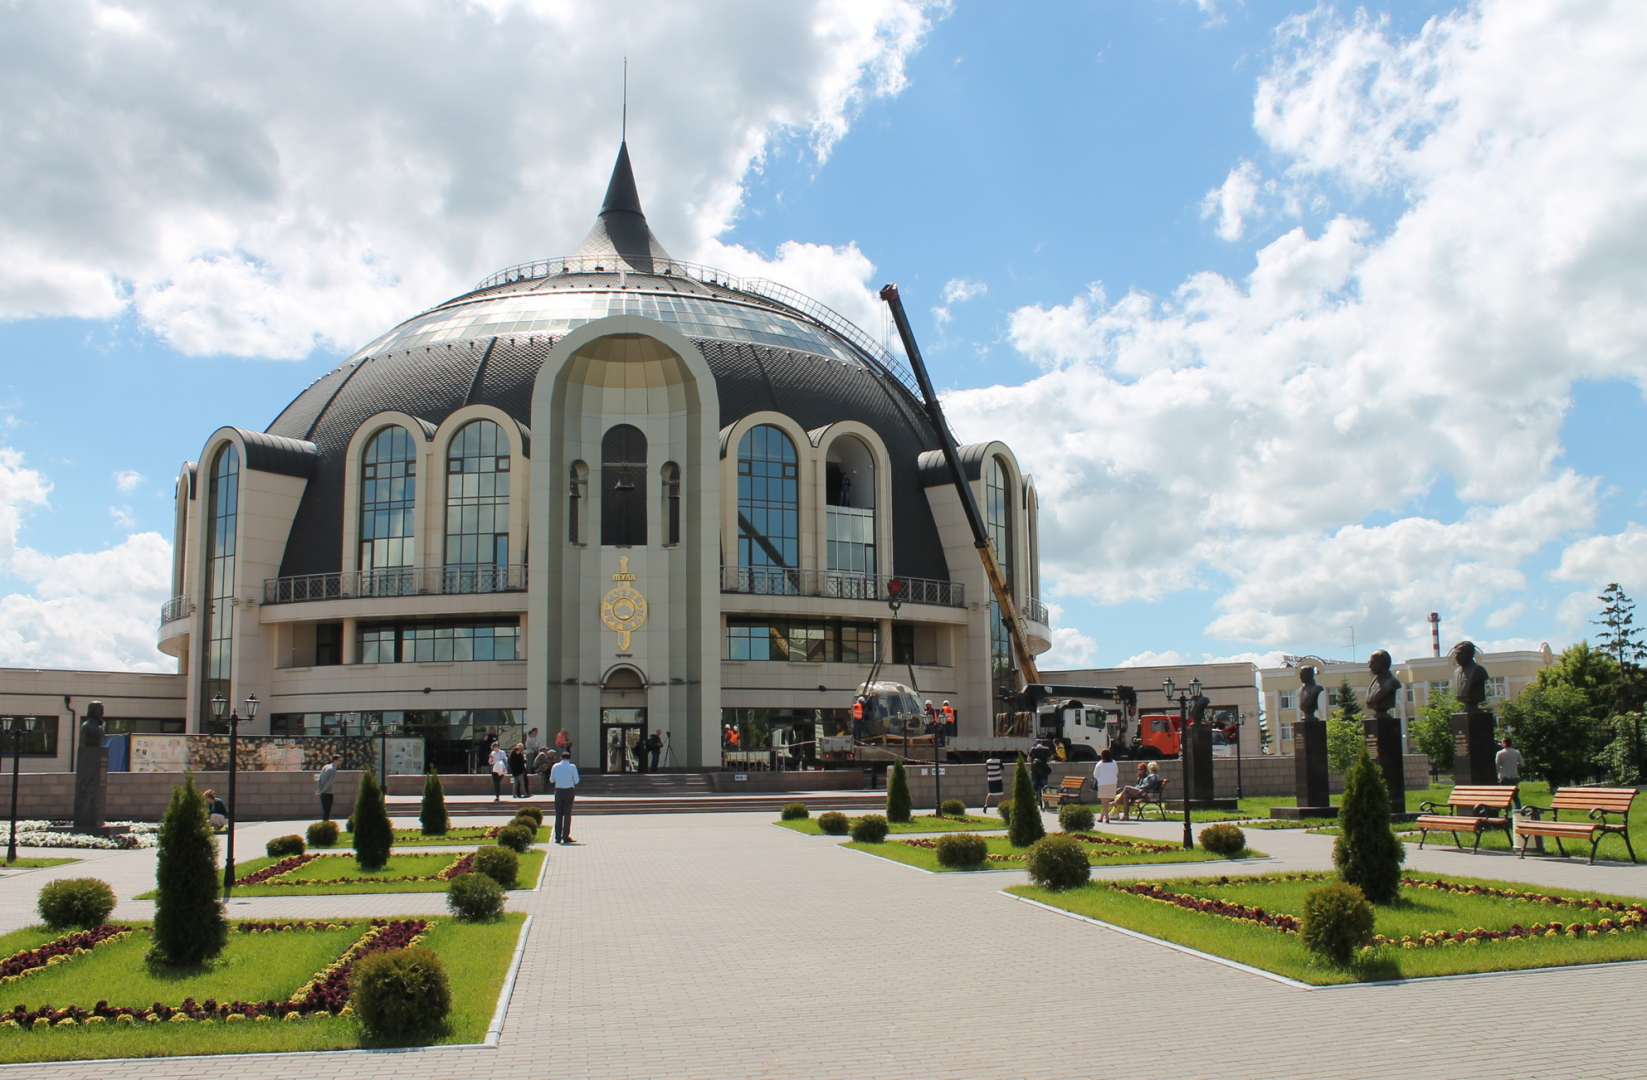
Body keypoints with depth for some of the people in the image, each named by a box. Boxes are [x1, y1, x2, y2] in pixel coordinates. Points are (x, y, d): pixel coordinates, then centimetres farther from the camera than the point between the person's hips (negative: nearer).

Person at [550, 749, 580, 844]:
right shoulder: (572, 767, -7)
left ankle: (558, 837, 8)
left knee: (558, 815, 8)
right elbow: (576, 781, -5)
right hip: (569, 791, -2)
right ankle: (566, 837, 1)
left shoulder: (555, 766, 0)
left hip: (558, 791, 2)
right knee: (567, 814, 3)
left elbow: (551, 780, 4)